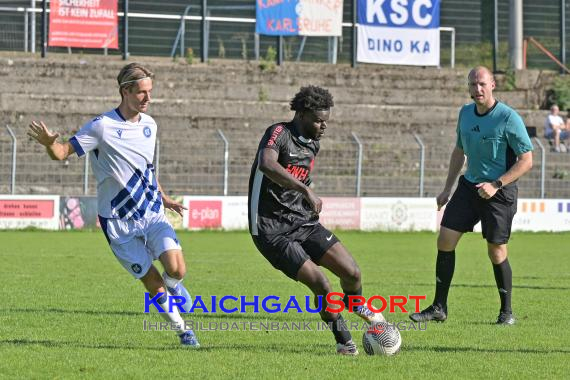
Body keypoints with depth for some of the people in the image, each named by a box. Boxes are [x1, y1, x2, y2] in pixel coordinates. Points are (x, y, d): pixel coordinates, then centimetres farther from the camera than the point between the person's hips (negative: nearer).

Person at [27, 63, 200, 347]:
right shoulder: (102, 127, -14)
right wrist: (49, 143, -36)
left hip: (152, 213, 4)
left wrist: (163, 197, 24)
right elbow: (62, 153, -15)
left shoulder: (149, 124, 6)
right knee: (152, 283, -4)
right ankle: (181, 329, 18)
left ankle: (173, 284, 20)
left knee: (176, 269, -16)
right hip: (118, 221, -4)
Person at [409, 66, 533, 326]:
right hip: (469, 186, 6)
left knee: (496, 252, -4)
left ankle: (506, 311, 14)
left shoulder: (508, 117, -15)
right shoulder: (465, 113, 5)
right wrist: (447, 189, 17)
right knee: (445, 241, -2)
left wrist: (496, 185, -21)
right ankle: (439, 308, 7)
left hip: (499, 191, -6)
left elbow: (526, 160, -14)